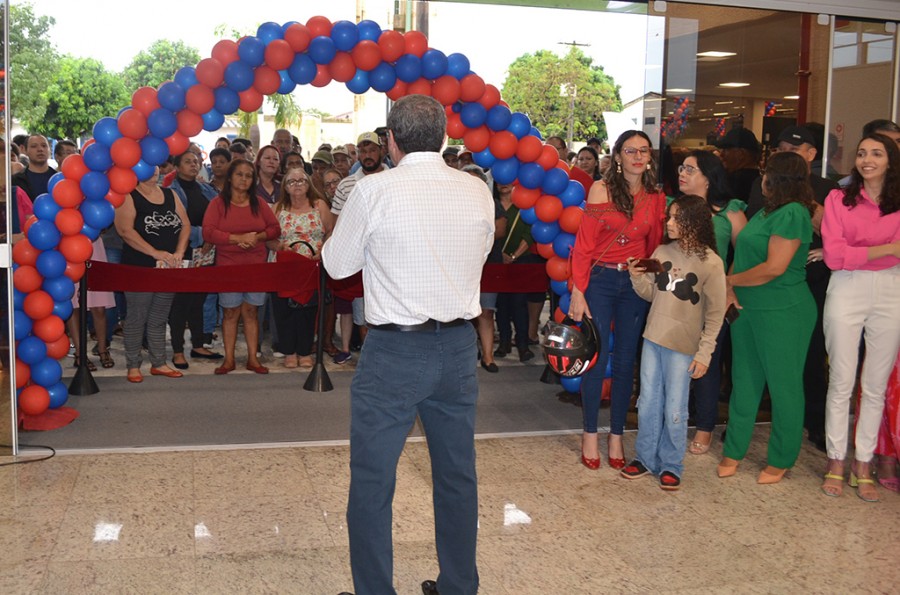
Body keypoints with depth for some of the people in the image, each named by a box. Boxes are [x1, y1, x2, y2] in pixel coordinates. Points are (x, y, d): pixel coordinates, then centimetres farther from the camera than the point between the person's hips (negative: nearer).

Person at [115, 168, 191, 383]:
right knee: (137, 317, 1)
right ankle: (133, 366, 10)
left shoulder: (170, 195, 11)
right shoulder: (129, 197, -6)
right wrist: (155, 252, -22)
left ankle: (158, 363, 20)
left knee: (159, 318, 12)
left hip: (168, 268, 5)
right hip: (139, 268, -5)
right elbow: (125, 230, -18)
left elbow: (185, 224, 10)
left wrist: (179, 252, -6)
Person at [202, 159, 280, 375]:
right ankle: (228, 359, 9)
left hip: (256, 265, 2)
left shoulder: (259, 203, 9)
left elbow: (275, 228, 9)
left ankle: (253, 358, 11)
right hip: (228, 265, -2)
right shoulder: (218, 203, -1)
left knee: (251, 311, 6)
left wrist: (257, 236, -10)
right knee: (230, 313, 3)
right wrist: (238, 238, -18)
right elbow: (208, 232, -11)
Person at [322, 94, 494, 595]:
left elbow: (338, 264, -1)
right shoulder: (478, 192, 0)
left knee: (371, 481, 7)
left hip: (395, 349, -5)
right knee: (458, 477, 17)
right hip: (459, 346, 5)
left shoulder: (375, 191, -12)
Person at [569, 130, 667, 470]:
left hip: (636, 285, 3)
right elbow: (583, 244, -7)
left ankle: (616, 437, 19)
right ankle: (590, 435, 14)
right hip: (600, 280, -3)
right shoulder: (601, 190, -4)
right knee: (596, 360, 0)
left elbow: (654, 247, 11)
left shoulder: (656, 198, 5)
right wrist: (578, 291, -11)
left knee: (626, 363, 7)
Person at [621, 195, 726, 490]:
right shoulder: (661, 252, 2)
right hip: (652, 340, 5)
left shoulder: (711, 263, -11)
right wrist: (637, 277, -9)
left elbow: (715, 313, -8)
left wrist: (704, 353, -11)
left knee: (674, 410, 4)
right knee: (648, 405, 13)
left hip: (683, 347, -5)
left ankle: (671, 466, 20)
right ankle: (644, 458, 28)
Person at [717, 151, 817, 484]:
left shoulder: (792, 213, -16)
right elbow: (742, 253, 12)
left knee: (783, 385, 5)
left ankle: (781, 460, 18)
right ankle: (734, 451, 24)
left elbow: (774, 267, -21)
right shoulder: (766, 212, 12)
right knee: (744, 382, 13)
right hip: (748, 308, 9)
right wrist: (730, 288, -5)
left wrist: (732, 279, -7)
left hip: (782, 313, -9)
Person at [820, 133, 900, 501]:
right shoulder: (839, 199, 3)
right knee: (841, 382, 3)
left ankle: (863, 465, 16)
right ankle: (835, 462, 14)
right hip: (847, 291, -1)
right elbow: (834, 256, -7)